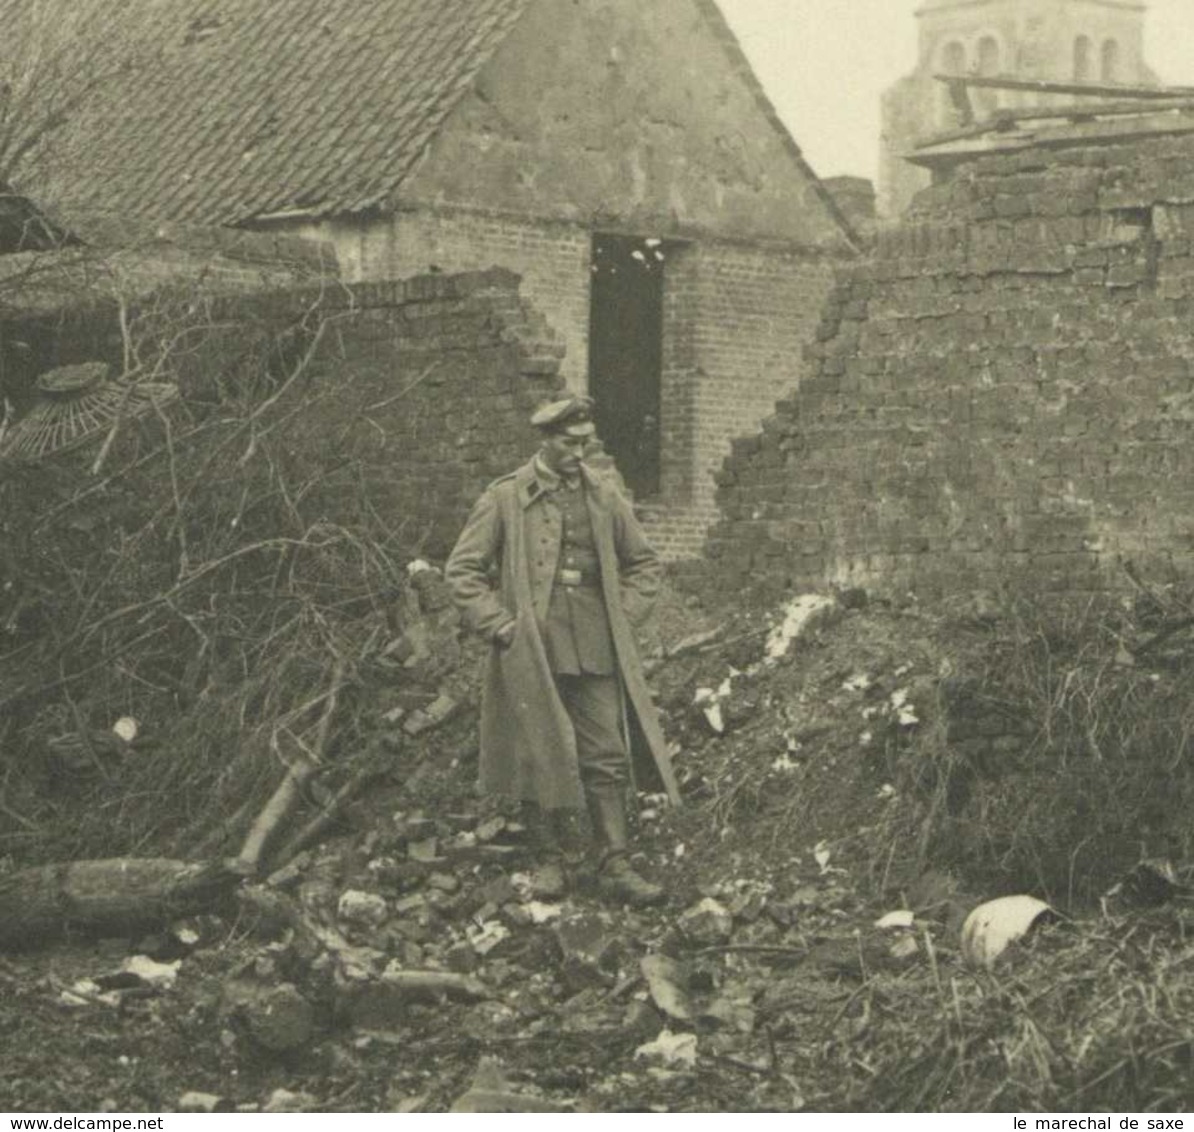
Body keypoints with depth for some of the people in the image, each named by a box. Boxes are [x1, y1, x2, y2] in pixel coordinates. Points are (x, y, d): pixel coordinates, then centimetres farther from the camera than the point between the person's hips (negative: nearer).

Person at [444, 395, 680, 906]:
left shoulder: (605, 496, 10)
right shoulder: (504, 498, 0)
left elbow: (644, 564, 21)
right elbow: (462, 570, 1)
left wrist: (623, 620, 8)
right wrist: (500, 625, -7)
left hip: (596, 653, 3)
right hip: (531, 654, -3)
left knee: (607, 759, -3)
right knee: (541, 761, 2)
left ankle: (616, 866, -2)